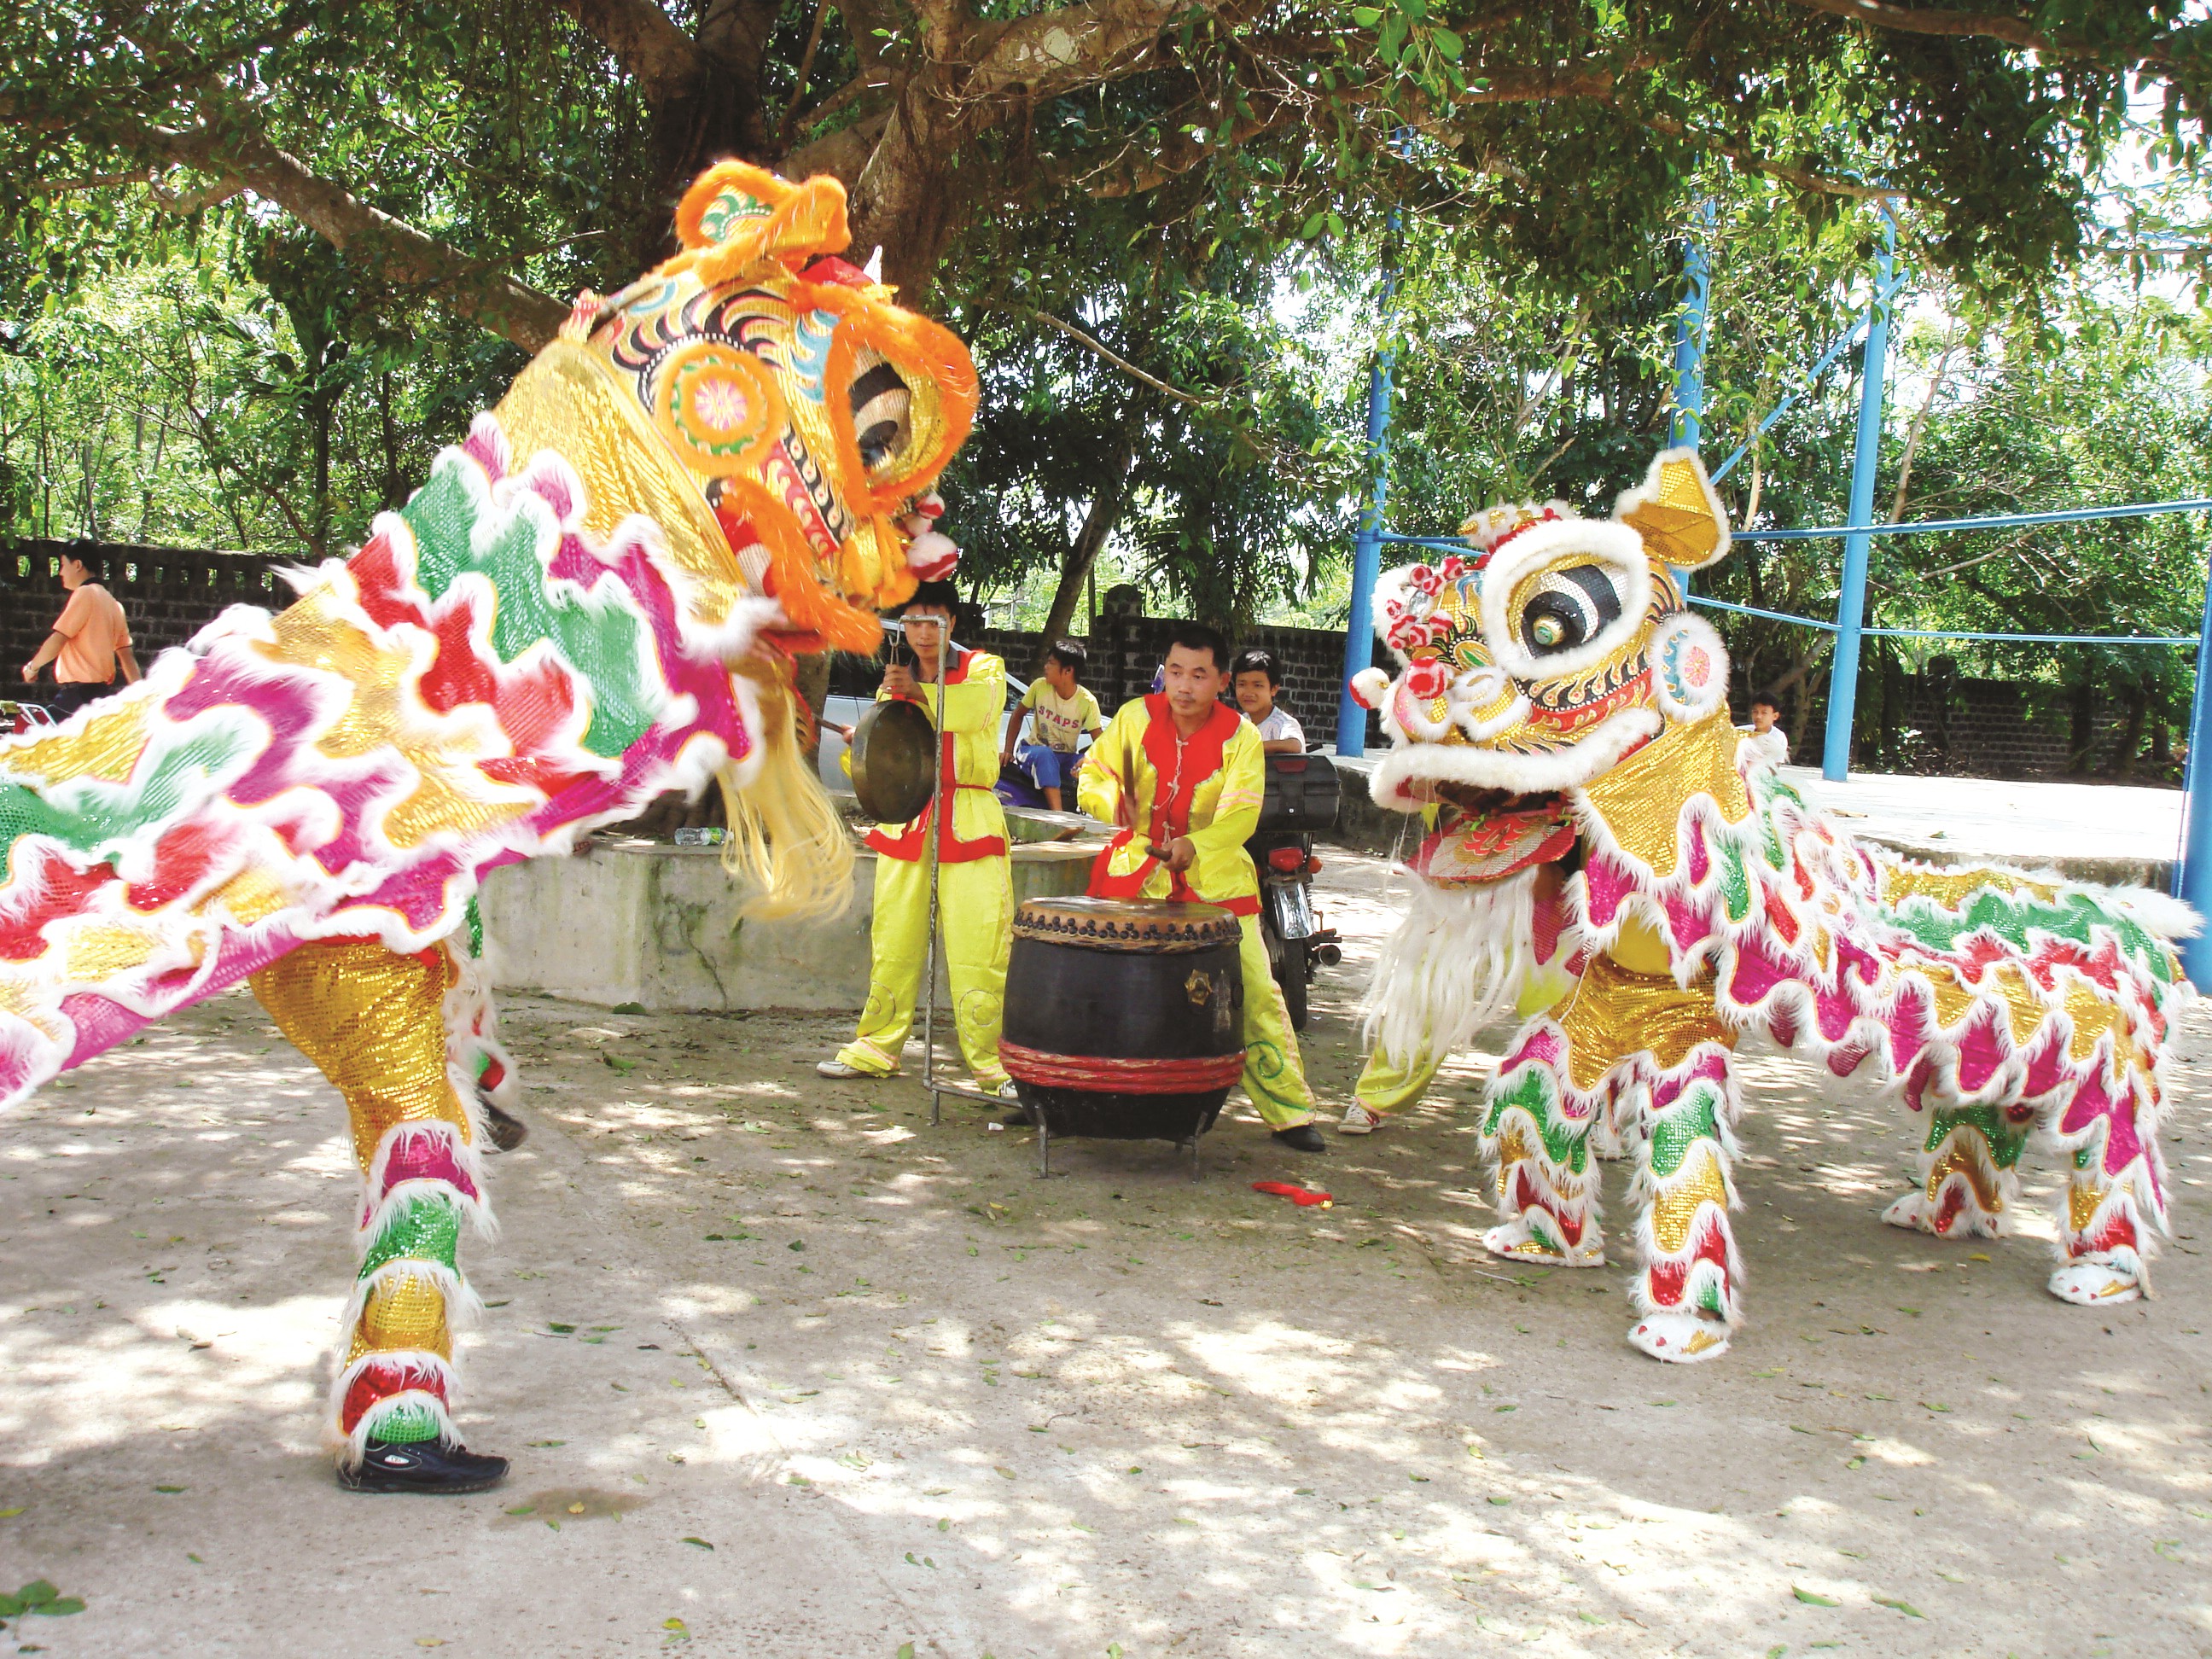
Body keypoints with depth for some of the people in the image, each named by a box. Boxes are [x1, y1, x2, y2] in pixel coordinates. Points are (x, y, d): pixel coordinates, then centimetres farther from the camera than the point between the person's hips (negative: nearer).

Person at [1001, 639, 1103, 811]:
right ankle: (1057, 815, -50)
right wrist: (1008, 750, -6)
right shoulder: (1040, 687, -8)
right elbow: (1018, 715, 5)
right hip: (1036, 752, 0)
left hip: (1067, 758, 0)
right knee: (1045, 755, -38)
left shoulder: (1087, 701, -12)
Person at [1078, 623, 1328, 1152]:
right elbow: (1093, 776, 1)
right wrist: (1114, 802, -23)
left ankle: (1290, 1112, 0)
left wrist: (1196, 845, -38)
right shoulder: (1135, 717, -3)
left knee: (1254, 991, -8)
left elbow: (1241, 813, -19)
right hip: (1137, 874, 2)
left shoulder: (1241, 737, -8)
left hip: (1215, 880, -1)